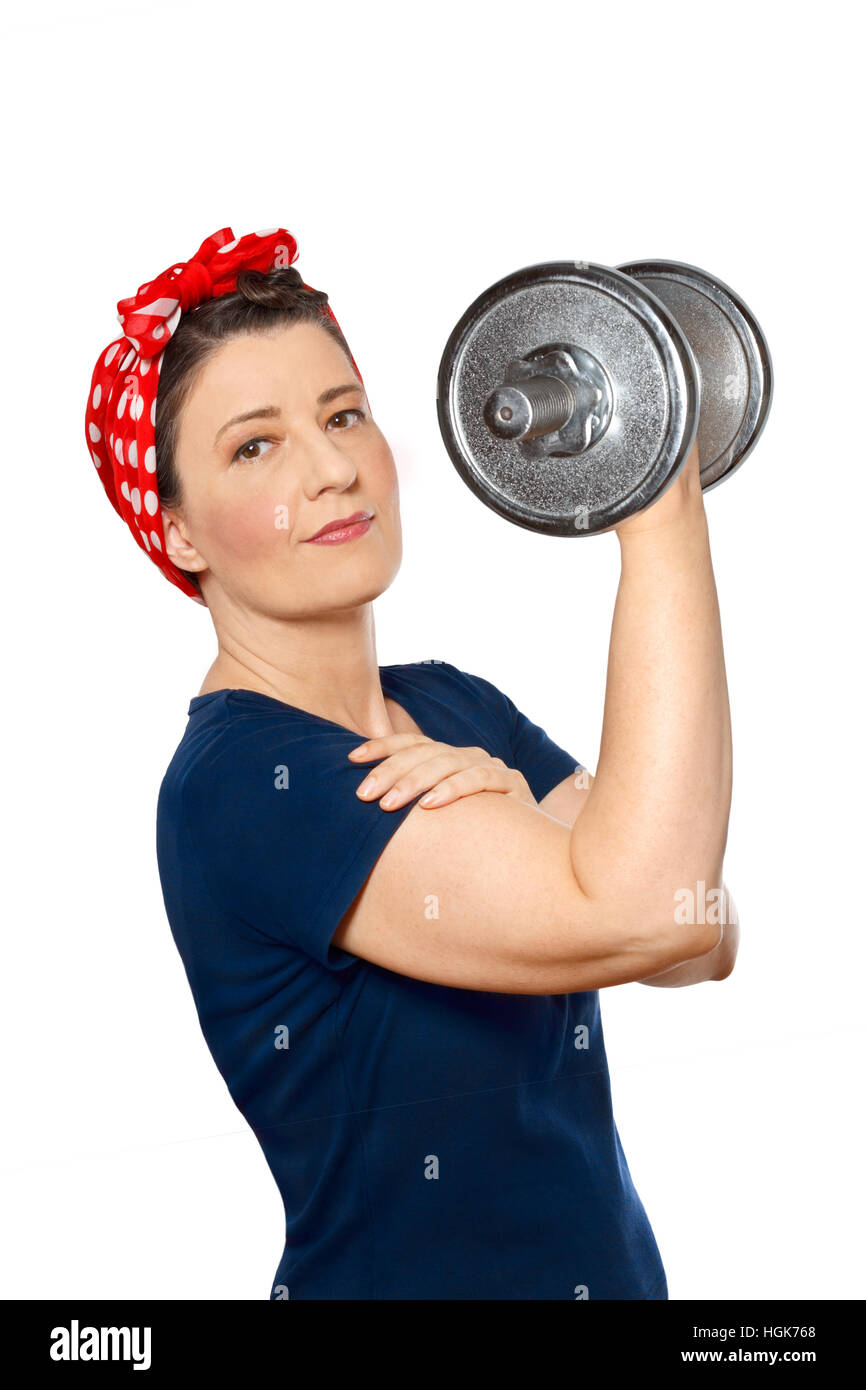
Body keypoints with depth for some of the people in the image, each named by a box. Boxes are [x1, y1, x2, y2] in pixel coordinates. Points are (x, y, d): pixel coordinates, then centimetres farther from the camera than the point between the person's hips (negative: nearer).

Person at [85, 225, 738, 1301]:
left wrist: (522, 813, -25)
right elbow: (641, 916, -33)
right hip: (400, 1270, -7)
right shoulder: (235, 783, -22)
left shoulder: (453, 708, 2)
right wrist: (663, 505, -30)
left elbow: (704, 946, -8)